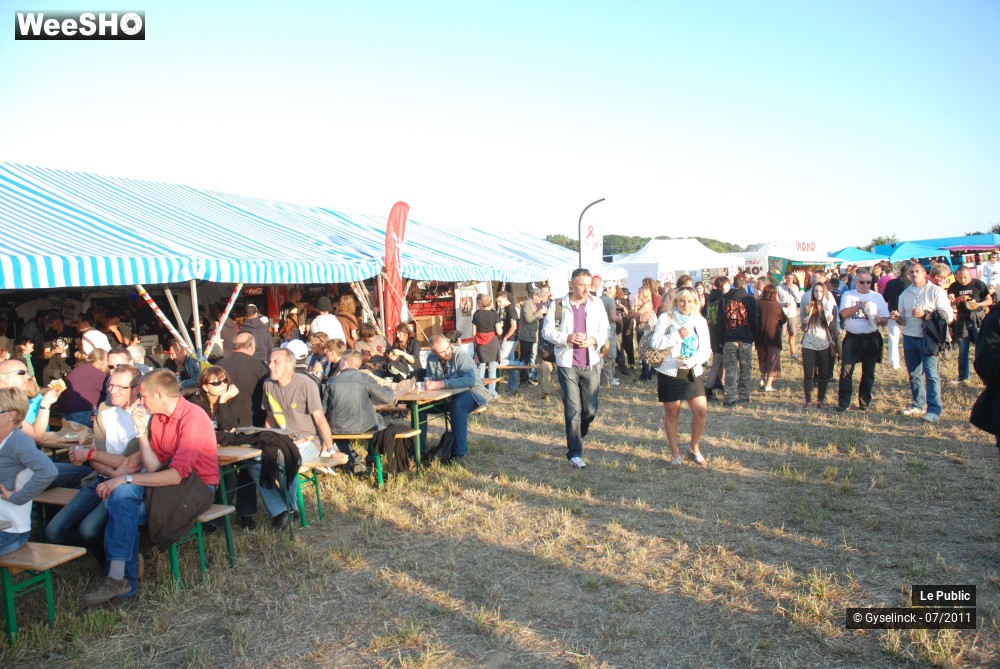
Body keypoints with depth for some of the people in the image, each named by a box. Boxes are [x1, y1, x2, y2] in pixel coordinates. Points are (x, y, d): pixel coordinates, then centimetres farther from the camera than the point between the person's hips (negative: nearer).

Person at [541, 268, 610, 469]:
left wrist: (595, 339, -11)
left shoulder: (597, 304, 4)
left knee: (591, 410, 8)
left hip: (591, 364, 3)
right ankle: (575, 454, 6)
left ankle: (576, 438, 36)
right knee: (573, 410, -3)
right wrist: (567, 338, -17)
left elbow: (605, 329, 10)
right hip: (567, 364, -3)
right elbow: (547, 331, -1)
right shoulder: (558, 305, -4)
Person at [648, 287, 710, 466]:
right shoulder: (666, 318, -1)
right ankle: (675, 453, 19)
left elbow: (706, 348, 1)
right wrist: (677, 335, -19)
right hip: (670, 372, -2)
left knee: (701, 411, -7)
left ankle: (694, 448, 16)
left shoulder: (700, 321, 7)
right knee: (672, 413, 6)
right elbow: (655, 342, -12)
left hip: (693, 373, 2)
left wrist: (692, 361, -17)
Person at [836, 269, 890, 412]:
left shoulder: (877, 297, 7)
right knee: (846, 370, -6)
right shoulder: (848, 295, 4)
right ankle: (843, 402, -1)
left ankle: (864, 401, 19)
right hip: (852, 337, -1)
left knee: (868, 372, 8)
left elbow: (885, 318, 3)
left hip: (871, 338, 1)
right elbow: (844, 313, -10)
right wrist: (860, 305, -19)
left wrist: (879, 320, -18)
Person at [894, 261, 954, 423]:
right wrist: (897, 318, -4)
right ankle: (919, 405, 22)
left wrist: (925, 314, -16)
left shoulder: (936, 291, -1)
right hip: (909, 338, 5)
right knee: (914, 374, 11)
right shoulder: (905, 294, 15)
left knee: (930, 374, -9)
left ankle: (934, 410, -8)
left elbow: (948, 316, -8)